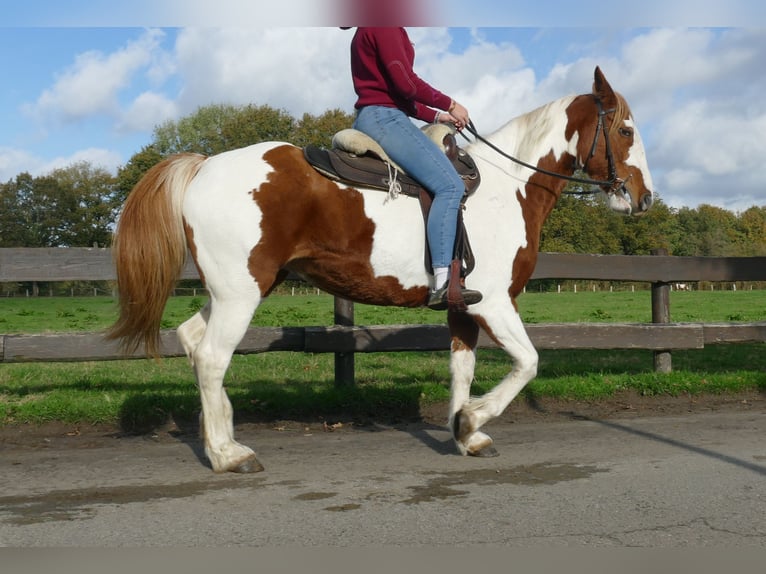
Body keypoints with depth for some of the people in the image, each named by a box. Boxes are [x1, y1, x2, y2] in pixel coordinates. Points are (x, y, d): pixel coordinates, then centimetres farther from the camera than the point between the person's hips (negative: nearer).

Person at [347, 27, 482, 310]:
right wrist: (449, 104, -5)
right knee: (450, 185, -20)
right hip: (384, 117, -11)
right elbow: (404, 82, -16)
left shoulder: (368, 32, 24)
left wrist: (437, 116, 19)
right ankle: (442, 284, -27)